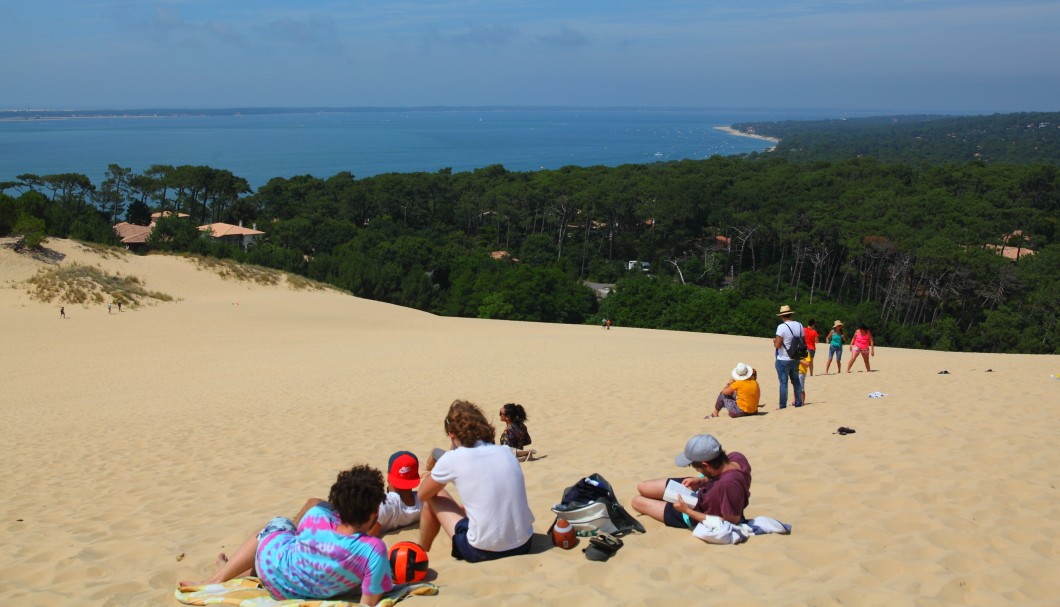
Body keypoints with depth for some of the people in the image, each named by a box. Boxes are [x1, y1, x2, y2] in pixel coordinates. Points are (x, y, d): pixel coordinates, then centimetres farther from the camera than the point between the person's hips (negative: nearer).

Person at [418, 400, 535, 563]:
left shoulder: (452, 459, -8)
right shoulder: (506, 451, 5)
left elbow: (423, 495, 9)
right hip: (523, 545, 5)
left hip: (483, 551, -5)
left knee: (432, 499, 16)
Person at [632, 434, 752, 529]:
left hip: (699, 516, -7)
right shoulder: (736, 457, -24)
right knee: (642, 488, 14)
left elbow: (731, 521, -32)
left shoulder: (728, 484, -47)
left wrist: (688, 511, -26)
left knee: (637, 501, 6)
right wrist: (702, 481, -14)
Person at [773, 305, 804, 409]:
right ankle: (798, 403, 24)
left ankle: (783, 406, 4)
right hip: (796, 359, 6)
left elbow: (777, 345, -20)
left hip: (783, 360, -6)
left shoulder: (782, 327, -18)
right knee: (796, 381, 18)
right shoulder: (799, 325, 2)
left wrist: (774, 340, 0)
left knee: (783, 383, 0)